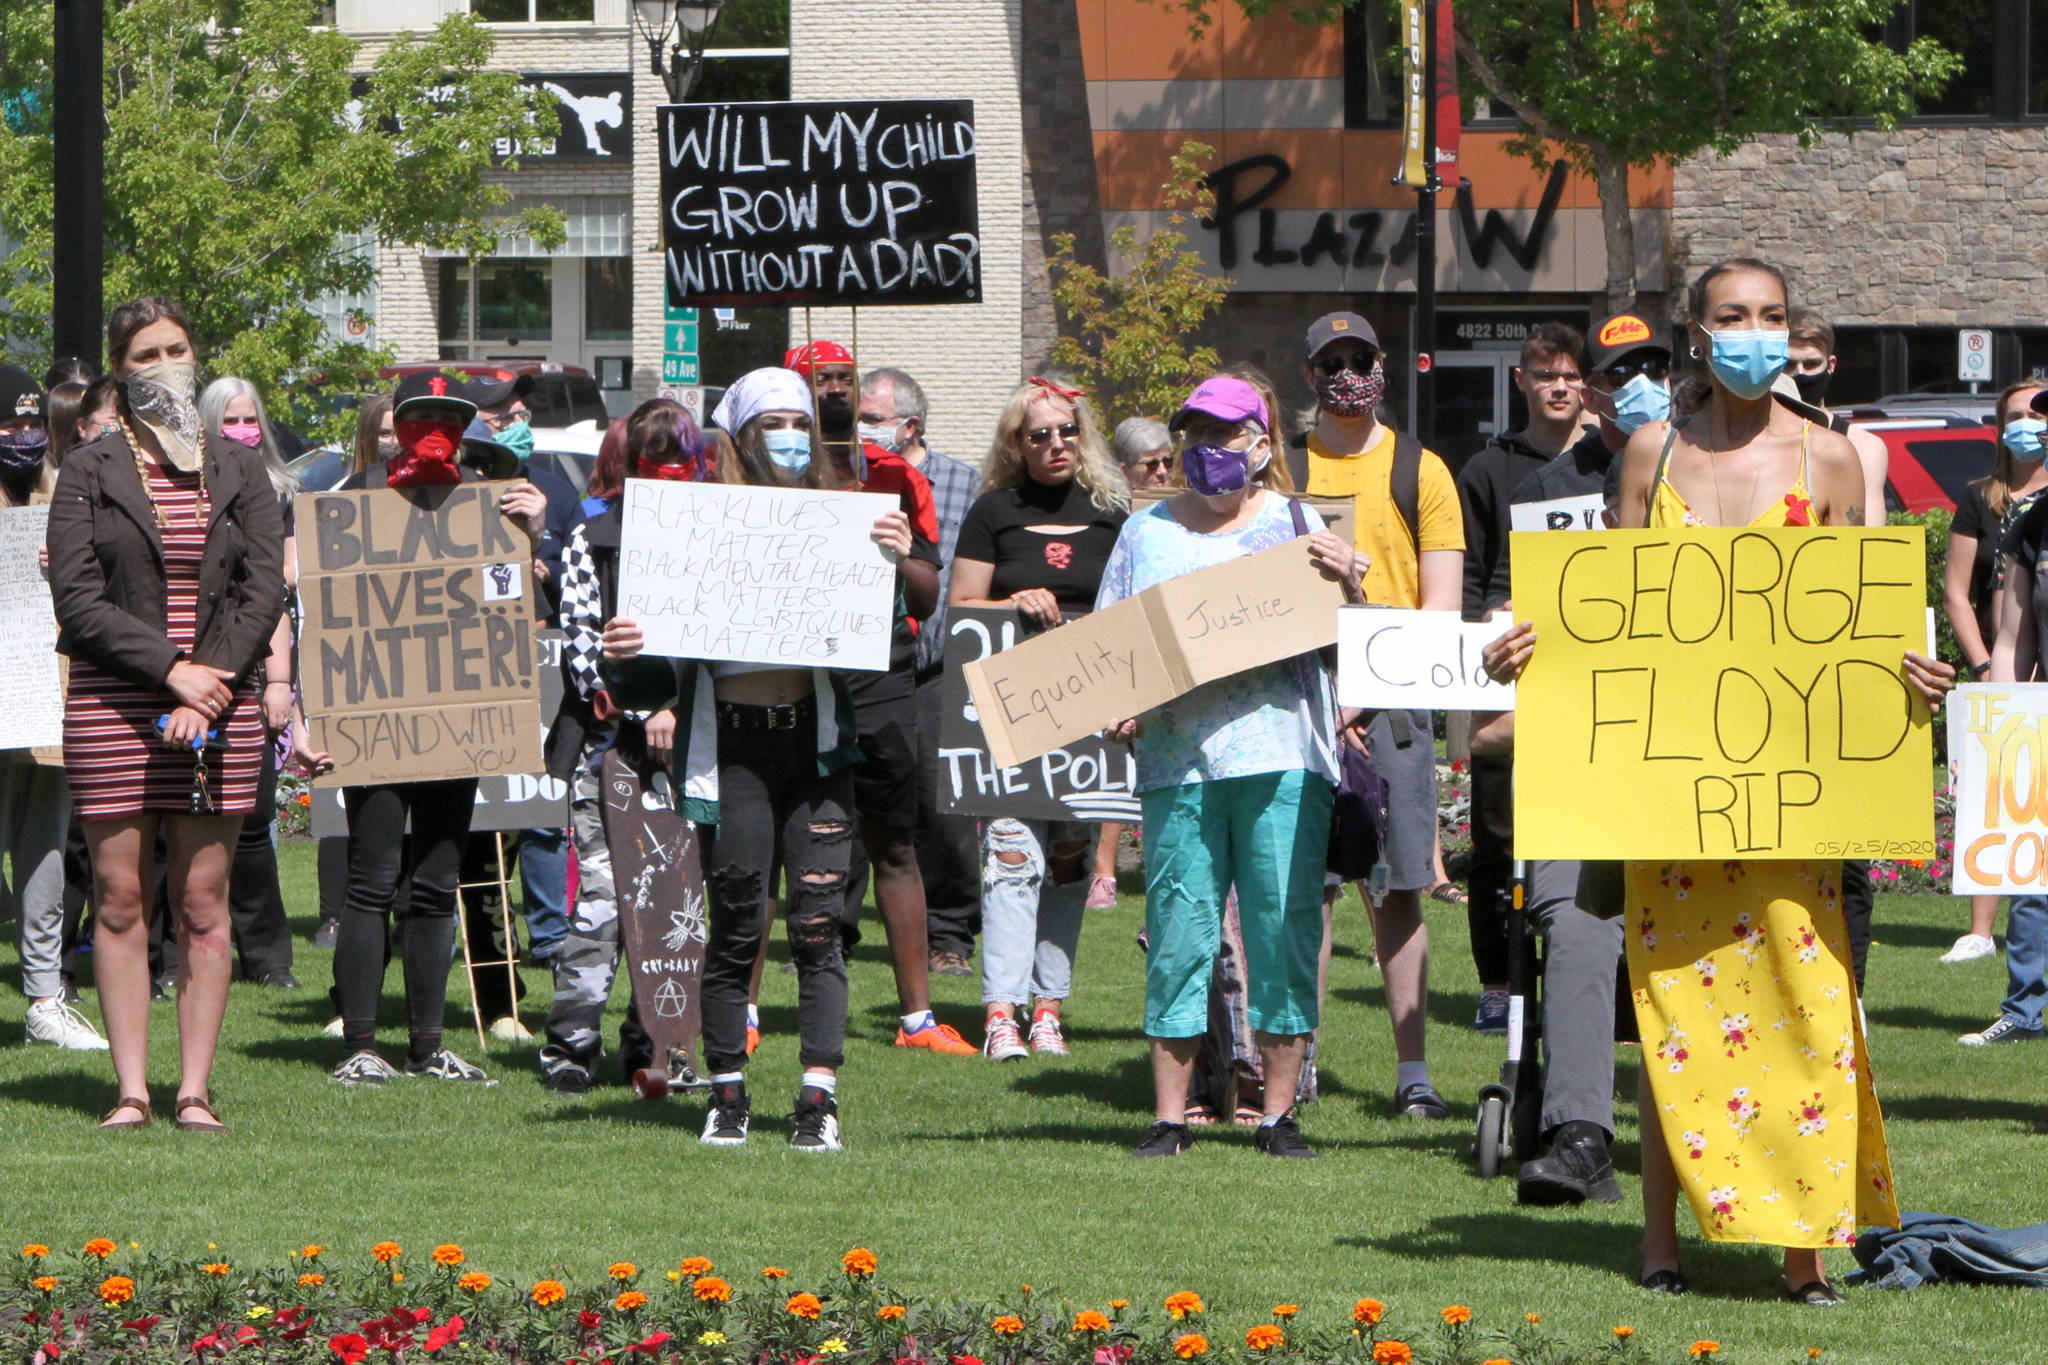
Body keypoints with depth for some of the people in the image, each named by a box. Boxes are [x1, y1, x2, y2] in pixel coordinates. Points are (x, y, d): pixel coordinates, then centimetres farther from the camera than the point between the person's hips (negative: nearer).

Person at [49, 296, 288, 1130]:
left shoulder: (237, 469, 11)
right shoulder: (89, 473, 4)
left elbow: (266, 590, 4)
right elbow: (76, 597, -4)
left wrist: (213, 689, -9)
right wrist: (170, 669, -13)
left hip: (219, 707, 1)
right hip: (112, 708, -1)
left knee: (203, 898, 0)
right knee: (119, 896, -2)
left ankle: (195, 1088, 1)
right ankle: (132, 1088, 0)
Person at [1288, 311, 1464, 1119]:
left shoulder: (1419, 471, 8)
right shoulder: (1282, 468, 11)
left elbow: (1442, 603, 3)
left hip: (1393, 697, -1)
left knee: (1396, 891, -2)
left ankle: (1412, 1070, -1)